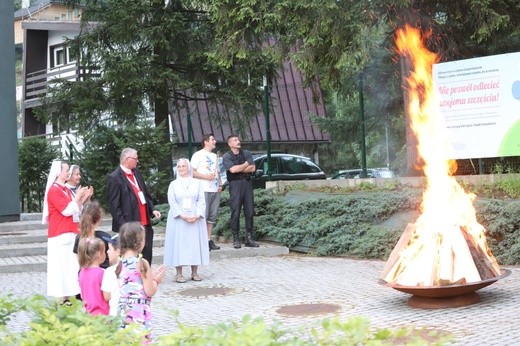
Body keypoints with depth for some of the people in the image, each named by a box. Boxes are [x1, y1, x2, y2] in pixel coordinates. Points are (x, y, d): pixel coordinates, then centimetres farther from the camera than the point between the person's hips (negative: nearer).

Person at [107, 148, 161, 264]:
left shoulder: (137, 173, 12)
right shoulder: (114, 178, -11)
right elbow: (114, 206, -13)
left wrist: (152, 209, 5)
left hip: (145, 224, 7)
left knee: (147, 257, 12)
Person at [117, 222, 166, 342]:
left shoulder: (120, 263, 5)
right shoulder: (141, 263, -15)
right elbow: (150, 291, -13)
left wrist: (151, 276, 16)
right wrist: (156, 279, 5)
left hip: (123, 311, 7)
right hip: (139, 313, -7)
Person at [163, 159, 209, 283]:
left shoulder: (196, 183, 6)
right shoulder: (173, 184, 5)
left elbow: (201, 200, 1)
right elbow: (172, 202, -2)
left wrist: (197, 215, -14)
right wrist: (182, 216, -15)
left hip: (195, 219, 1)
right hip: (178, 220, -1)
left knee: (195, 243, 2)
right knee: (179, 243, -3)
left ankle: (195, 272, 10)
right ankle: (179, 273, 2)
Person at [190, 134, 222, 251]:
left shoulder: (214, 156, 22)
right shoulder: (198, 155, -1)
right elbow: (192, 172, -8)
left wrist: (220, 184, 9)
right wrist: (206, 176, -16)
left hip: (215, 190, 7)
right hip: (204, 190, -7)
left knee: (212, 216, 7)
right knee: (203, 216, -10)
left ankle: (209, 240, 12)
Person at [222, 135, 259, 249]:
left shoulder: (246, 153, 13)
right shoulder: (226, 157, 2)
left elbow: (253, 168, 1)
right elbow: (232, 169, -14)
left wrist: (238, 169, -6)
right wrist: (246, 165, -1)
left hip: (247, 183, 4)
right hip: (235, 185, -4)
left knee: (249, 212, 2)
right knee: (236, 213, -5)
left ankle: (249, 238, 7)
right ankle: (236, 239, 0)